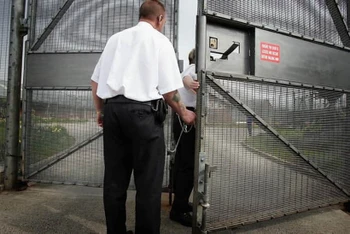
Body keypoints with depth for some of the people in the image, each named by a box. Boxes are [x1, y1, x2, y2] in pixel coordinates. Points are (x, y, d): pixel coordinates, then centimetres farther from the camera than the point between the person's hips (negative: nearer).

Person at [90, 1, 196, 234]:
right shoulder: (160, 40, 3)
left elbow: (96, 80, 14)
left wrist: (100, 110, 25)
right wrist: (184, 113, 10)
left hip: (112, 110, 6)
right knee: (148, 181, 4)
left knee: (114, 178, 13)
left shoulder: (116, 38, 16)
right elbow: (168, 89, -5)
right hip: (142, 112, -6)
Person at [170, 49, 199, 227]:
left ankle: (179, 204, 22)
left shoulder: (189, 70, 26)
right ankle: (178, 210, -3)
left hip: (181, 117, 10)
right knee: (189, 165, -9)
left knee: (181, 161, 12)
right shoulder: (195, 67, -2)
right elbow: (186, 77, -26)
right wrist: (190, 83, -48)